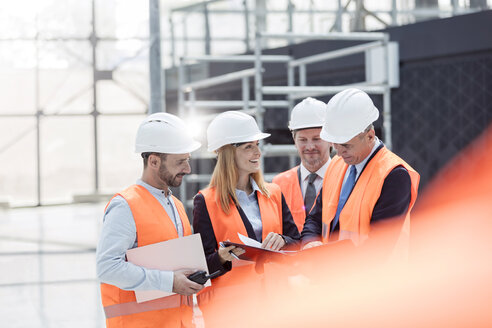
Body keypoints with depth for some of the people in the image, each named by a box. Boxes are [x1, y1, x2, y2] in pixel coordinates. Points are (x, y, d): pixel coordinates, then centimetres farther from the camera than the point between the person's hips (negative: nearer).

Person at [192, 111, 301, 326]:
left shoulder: (273, 194, 13)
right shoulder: (206, 202, -1)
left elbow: (297, 244, 12)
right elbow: (202, 266, -3)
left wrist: (281, 242, -9)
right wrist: (224, 257, -23)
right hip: (227, 306, -4)